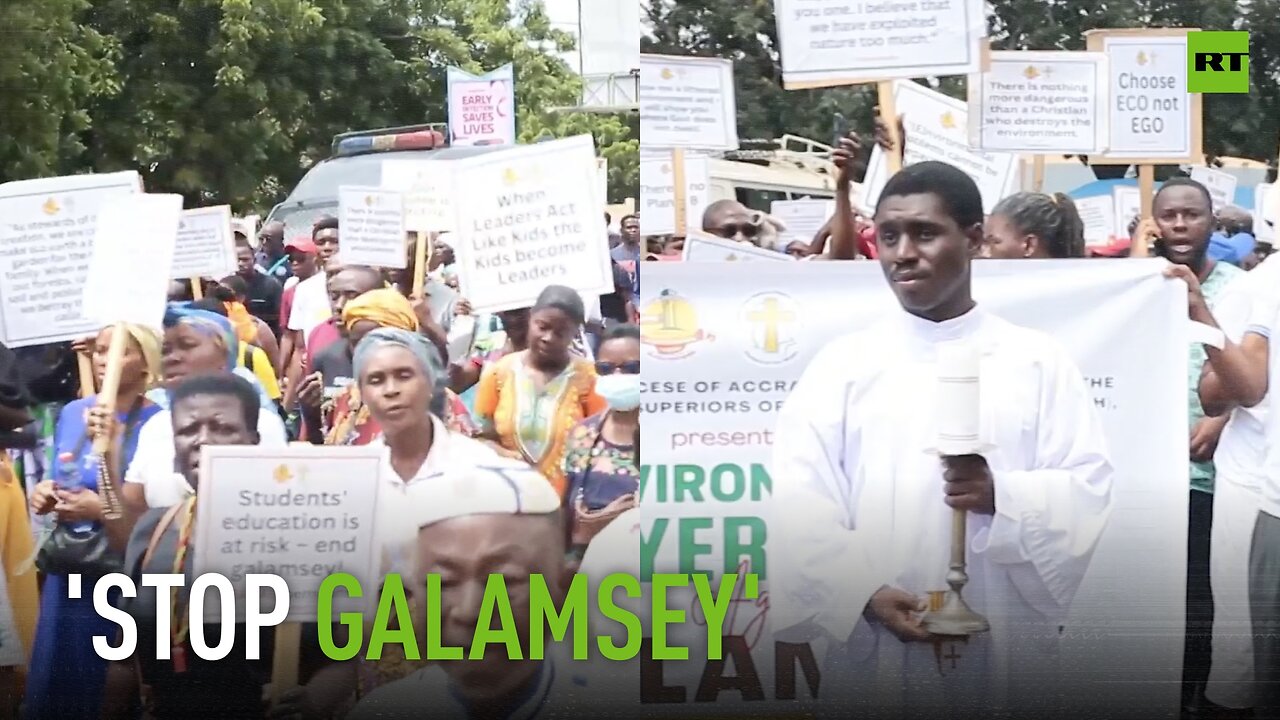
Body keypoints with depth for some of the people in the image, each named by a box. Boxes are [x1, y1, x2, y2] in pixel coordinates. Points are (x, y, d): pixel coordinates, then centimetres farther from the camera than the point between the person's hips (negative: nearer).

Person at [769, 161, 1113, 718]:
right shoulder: (841, 364, 7)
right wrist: (866, 595, -16)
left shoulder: (1038, 361, 7)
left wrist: (1002, 497, -19)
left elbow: (1090, 491, -1)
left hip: (1005, 651, 0)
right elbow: (801, 507, -2)